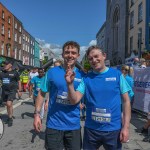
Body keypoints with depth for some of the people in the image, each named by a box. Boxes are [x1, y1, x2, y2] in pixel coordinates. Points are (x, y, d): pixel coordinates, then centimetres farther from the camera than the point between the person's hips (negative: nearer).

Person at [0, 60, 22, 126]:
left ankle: (10, 119, 1)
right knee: (7, 105, 14)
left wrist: (20, 91, 1)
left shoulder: (14, 73, -3)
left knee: (9, 104, -15)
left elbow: (19, 82, 2)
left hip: (12, 91, -5)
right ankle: (9, 117, 31)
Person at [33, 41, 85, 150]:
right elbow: (42, 93, 1)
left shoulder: (82, 75, -3)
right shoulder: (52, 72, -5)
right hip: (54, 124, -1)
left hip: (74, 125, 1)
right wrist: (37, 114, -3)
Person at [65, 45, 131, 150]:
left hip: (113, 129, -1)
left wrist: (126, 126, -7)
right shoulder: (86, 78, -2)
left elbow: (126, 101, -3)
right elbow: (74, 100, -8)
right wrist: (70, 84, -24)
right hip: (91, 129, 1)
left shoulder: (117, 74, -5)